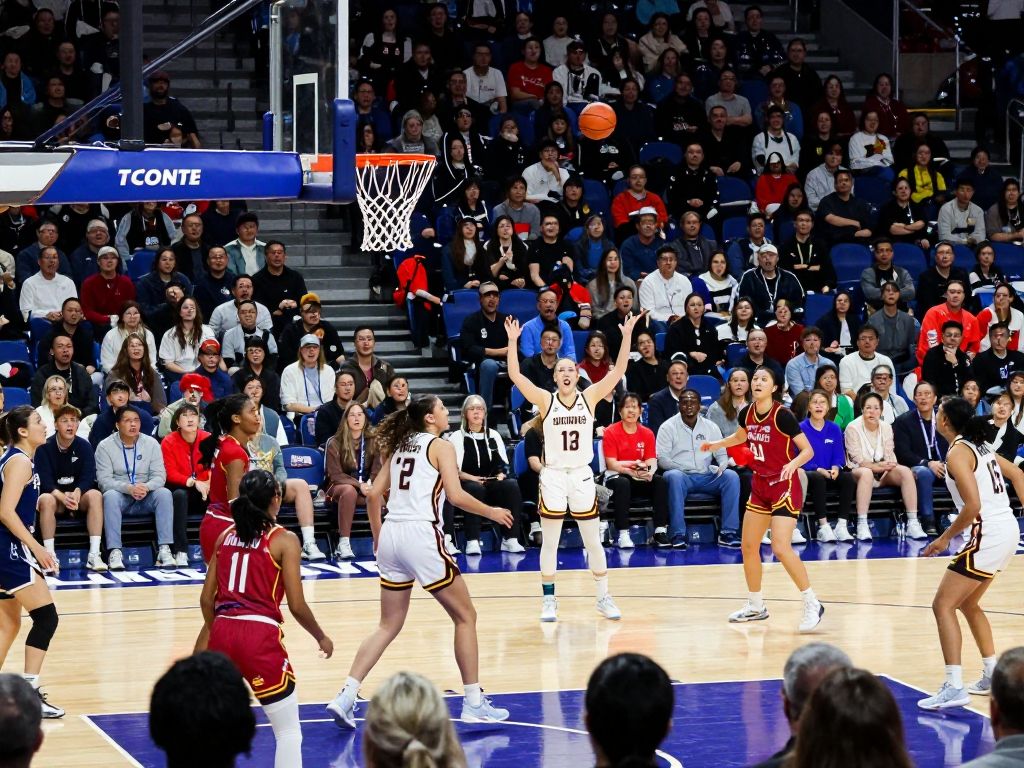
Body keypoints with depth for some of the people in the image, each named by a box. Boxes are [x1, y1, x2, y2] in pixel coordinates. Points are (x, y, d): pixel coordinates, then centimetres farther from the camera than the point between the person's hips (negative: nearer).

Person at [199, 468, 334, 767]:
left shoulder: (226, 536, 12)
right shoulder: (284, 540, -2)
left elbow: (207, 599, 13)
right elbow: (297, 605, -6)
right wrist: (322, 638, 11)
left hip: (222, 632, 5)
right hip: (260, 636, -5)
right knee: (289, 731, 2)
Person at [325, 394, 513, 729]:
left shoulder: (399, 447, 18)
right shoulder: (441, 447, 0)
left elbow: (374, 494, 14)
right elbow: (456, 496, -11)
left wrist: (378, 538, 23)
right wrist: (492, 512, 3)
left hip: (390, 535, 6)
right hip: (421, 534, -6)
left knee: (389, 625, 13)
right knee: (465, 616, 7)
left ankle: (346, 697, 0)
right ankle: (474, 703, 7)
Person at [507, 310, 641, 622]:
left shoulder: (589, 397, 1)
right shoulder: (546, 400, -3)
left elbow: (618, 371, -7)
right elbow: (515, 375, -13)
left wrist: (626, 336, -16)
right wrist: (512, 341, -22)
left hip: (582, 476, 1)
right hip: (553, 476, -1)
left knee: (593, 541, 7)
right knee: (550, 542, 4)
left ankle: (604, 598, 19)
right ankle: (549, 600, 13)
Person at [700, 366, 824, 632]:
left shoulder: (782, 415, -17)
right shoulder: (747, 413, 2)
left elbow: (808, 450, -15)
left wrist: (793, 463, -32)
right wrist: (716, 444, 16)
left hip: (784, 487, -7)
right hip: (760, 485, 7)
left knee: (781, 547, -19)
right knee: (748, 546, 10)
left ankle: (812, 604, -9)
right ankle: (755, 606, 26)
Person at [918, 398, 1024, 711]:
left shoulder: (957, 453, -13)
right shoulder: (980, 445, 15)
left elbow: (973, 505, -21)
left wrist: (946, 538, -11)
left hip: (988, 534, -10)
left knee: (943, 605, -7)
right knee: (967, 603, 24)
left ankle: (954, 686, -16)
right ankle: (993, 674, 26)